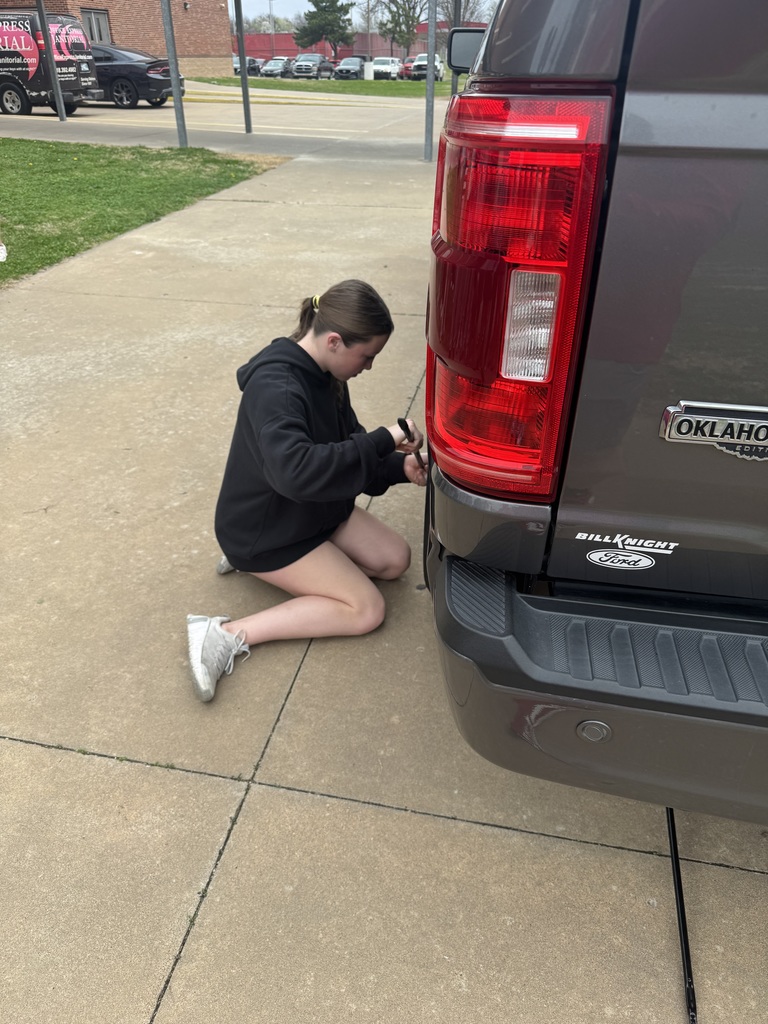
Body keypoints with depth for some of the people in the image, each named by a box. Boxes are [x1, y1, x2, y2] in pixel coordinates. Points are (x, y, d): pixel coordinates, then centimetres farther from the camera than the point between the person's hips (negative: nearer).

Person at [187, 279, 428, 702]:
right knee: (366, 609, -12)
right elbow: (296, 470, -45)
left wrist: (399, 468, -12)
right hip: (263, 532, -9)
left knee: (395, 560, 7)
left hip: (312, 511, 9)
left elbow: (348, 451, 7)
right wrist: (384, 440, -39)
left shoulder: (324, 375, -1)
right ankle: (229, 634, -13)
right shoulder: (275, 386, -30)